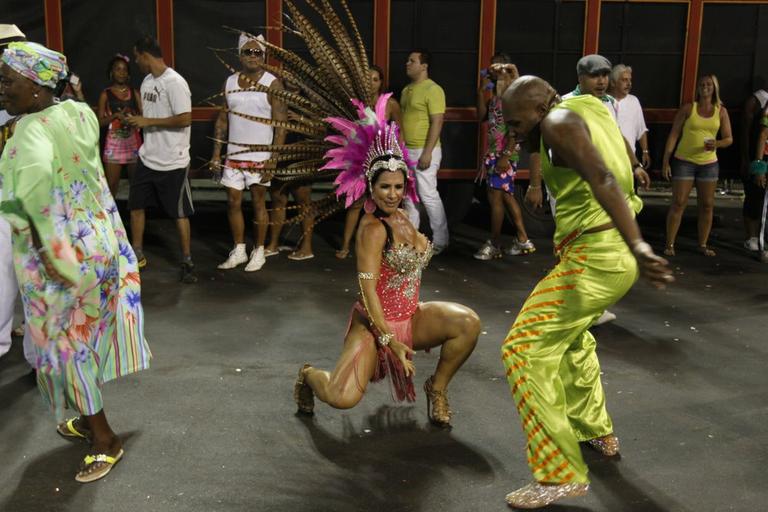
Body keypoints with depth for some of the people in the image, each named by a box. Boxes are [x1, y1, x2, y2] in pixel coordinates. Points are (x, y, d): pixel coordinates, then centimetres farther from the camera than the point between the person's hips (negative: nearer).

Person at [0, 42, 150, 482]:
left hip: (63, 254, -8)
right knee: (85, 338, 21)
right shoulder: (79, 113, 2)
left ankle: (105, 440, 16)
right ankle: (89, 418, 37)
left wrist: (39, 238, -31)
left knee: (66, 344, 6)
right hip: (98, 241, 8)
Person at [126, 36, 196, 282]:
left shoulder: (174, 82, -17)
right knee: (136, 205, 14)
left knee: (179, 213, 1)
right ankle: (137, 255, 28)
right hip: (147, 158, 9)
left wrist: (147, 122, -19)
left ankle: (187, 262, 12)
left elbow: (185, 119, -23)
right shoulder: (147, 81, 10)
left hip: (172, 161, -9)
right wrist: (136, 120, 0)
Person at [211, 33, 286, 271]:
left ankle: (259, 252, 17)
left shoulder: (272, 84, -6)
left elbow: (281, 124, -10)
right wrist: (216, 154, 6)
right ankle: (239, 251, 21)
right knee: (233, 202, 7)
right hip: (234, 154, 5)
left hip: (259, 156, -5)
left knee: (258, 203, 4)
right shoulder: (230, 82, 8)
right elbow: (222, 119, 11)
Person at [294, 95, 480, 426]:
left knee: (469, 322, -20)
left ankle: (438, 388, 5)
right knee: (342, 397, -25)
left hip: (411, 317, 7)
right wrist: (391, 341, -21)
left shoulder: (401, 217, 6)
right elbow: (368, 290, -21)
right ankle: (309, 375, 13)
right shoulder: (373, 228, -17)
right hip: (375, 324, -7)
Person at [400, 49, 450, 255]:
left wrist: (427, 152, -22)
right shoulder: (407, 90, 14)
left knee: (428, 195, -6)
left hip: (424, 151, -9)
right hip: (407, 150, 9)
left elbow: (437, 123, -18)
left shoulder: (433, 90, -13)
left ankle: (440, 240, 5)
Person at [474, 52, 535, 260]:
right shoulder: (496, 93, 14)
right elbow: (482, 115, 12)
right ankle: (523, 240, 20)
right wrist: (481, 90, 4)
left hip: (505, 152, -9)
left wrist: (506, 155, -23)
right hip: (493, 151, 9)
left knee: (495, 196, -4)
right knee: (506, 196, 12)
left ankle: (494, 244, 6)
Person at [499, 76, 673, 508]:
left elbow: (602, 179, -30)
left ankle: (562, 474, -5)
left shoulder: (559, 122, -14)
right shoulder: (588, 110, 15)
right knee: (571, 335, 30)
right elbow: (627, 166, 30)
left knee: (525, 349, -7)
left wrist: (637, 246, -42)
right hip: (614, 251, 10)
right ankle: (599, 432, 43)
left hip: (595, 258, -10)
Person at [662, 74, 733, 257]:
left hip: (709, 163, 3)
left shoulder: (721, 111, 5)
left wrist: (717, 144, -17)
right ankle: (669, 244, 1)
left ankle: (703, 244, 18)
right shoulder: (688, 108, -2)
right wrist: (666, 161, -8)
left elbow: (729, 139, 6)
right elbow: (673, 135, -3)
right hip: (684, 161, -3)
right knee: (678, 203, -4)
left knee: (707, 205, 7)